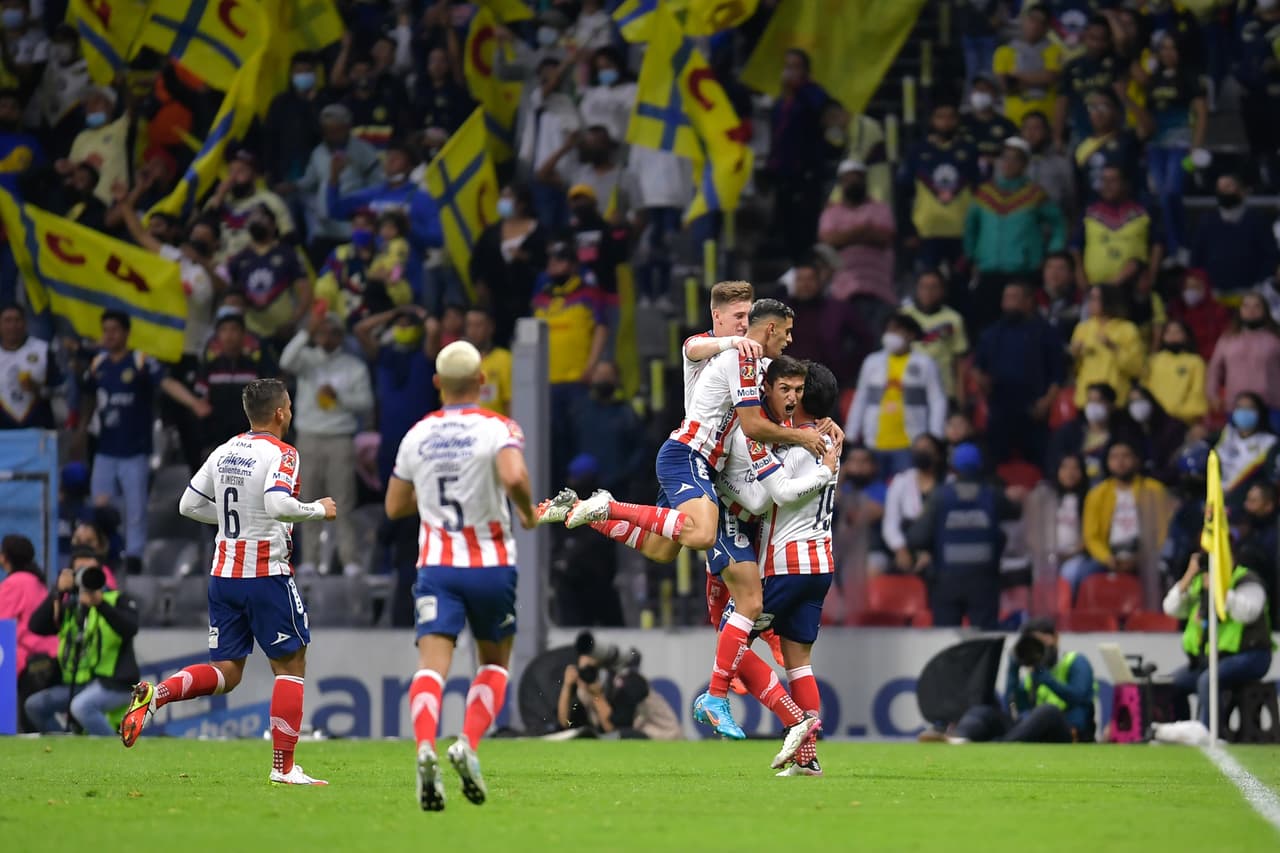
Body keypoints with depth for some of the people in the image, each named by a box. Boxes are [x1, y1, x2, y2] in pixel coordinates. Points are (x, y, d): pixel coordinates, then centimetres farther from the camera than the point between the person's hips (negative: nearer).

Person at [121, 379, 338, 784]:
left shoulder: (224, 452, 10)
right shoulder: (281, 453, -10)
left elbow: (189, 505, 15)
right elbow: (278, 504, -27)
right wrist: (318, 510, -10)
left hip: (223, 575, 6)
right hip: (267, 575, -6)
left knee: (226, 672, 11)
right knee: (290, 664, 5)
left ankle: (155, 695, -14)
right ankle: (284, 767, 3)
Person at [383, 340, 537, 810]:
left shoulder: (417, 435, 7)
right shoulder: (498, 428, -5)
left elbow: (394, 506, 15)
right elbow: (514, 476, -25)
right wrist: (528, 512, -5)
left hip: (436, 566, 1)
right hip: (491, 565, -1)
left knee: (432, 664, -10)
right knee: (494, 664, 18)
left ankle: (425, 748, -37)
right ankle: (468, 744, -7)